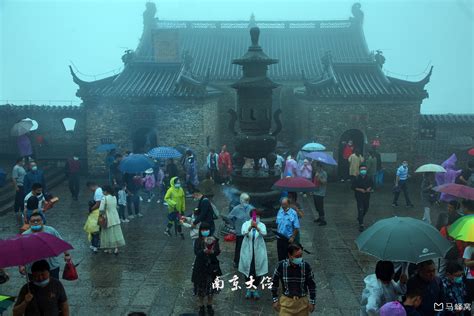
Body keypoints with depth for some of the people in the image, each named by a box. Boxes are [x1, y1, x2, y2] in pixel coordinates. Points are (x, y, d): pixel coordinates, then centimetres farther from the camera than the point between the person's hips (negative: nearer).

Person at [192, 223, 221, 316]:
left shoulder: (214, 240, -5)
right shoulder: (198, 241, -7)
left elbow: (218, 252, -15)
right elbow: (196, 252, -22)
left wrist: (212, 251, -36)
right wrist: (204, 251, -41)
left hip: (212, 266, 1)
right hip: (200, 266, -1)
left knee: (211, 286, 12)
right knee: (201, 287, 9)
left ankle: (209, 306, 31)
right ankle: (201, 306, 27)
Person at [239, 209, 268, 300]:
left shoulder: (262, 225, -3)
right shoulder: (246, 224, -4)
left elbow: (264, 233, -25)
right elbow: (243, 233, -24)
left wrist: (257, 227, -44)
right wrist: (250, 227, -44)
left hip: (259, 251, 0)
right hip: (247, 251, 0)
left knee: (258, 271, 6)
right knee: (248, 270, 6)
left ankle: (255, 289, 24)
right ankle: (249, 289, 24)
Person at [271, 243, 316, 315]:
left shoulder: (306, 266, -13)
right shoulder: (281, 265, -14)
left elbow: (312, 285, 0)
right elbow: (274, 283, 0)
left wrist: (312, 302, 2)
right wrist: (275, 300, 1)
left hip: (302, 302, 1)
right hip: (286, 301, -1)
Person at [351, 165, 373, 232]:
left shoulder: (368, 178, -2)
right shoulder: (357, 179, -11)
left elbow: (372, 185, 11)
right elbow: (353, 187, -8)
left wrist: (369, 188, -10)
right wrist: (360, 190, -20)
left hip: (367, 196, 4)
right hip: (359, 197, -4)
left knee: (366, 209, 17)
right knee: (360, 210, -9)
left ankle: (360, 218, 46)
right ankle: (361, 225, -6)